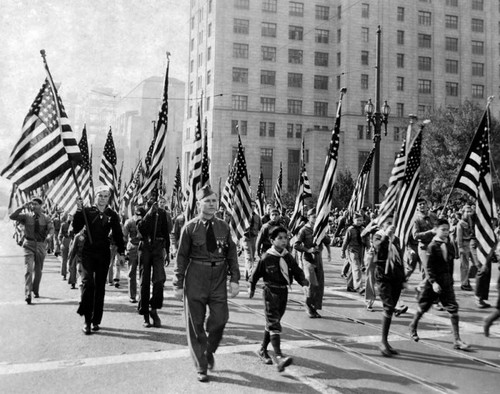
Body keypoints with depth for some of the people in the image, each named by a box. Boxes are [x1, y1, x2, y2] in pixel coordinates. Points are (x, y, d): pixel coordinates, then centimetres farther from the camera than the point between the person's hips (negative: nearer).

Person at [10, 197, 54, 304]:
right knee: (29, 269, -13)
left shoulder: (45, 218, 2)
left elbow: (51, 228, -13)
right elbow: (12, 216, -11)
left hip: (41, 245, 2)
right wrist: (23, 207, -18)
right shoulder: (26, 216, 0)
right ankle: (27, 294, -17)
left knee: (38, 270, 15)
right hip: (29, 245, -2)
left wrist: (49, 233, -36)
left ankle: (35, 290, 36)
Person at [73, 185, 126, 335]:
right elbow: (76, 229, -5)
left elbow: (118, 234, 11)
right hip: (88, 252, -2)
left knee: (100, 286, 6)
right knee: (88, 282, -16)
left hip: (104, 254, 2)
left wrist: (121, 251, 4)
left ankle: (96, 321, 15)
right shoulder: (87, 211, 2)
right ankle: (87, 320, -9)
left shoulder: (112, 215, 6)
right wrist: (78, 211, -14)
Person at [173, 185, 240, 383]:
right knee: (196, 324, 5)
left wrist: (234, 279, -3)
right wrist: (178, 284, -4)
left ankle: (209, 351, 30)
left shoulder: (223, 227, 3)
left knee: (220, 318, -2)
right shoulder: (190, 227, -4)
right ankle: (201, 367, 19)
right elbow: (181, 257, -2)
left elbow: (232, 254, 6)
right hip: (195, 279, -2)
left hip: (218, 278, 2)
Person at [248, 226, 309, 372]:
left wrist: (303, 280, -15)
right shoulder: (266, 258, -10)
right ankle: (279, 357, -24)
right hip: (270, 292, -6)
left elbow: (297, 271, 5)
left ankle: (263, 350, 34)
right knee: (274, 324, -14)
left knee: (272, 323, 17)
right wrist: (252, 288, 10)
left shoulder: (288, 257, 3)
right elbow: (256, 274, 1)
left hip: (283, 292, 6)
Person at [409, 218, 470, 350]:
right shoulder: (432, 246, -14)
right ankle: (413, 326, 39)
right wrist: (433, 282, -23)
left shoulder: (449, 245, 4)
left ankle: (457, 340, -3)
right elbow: (428, 266, -16)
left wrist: (450, 279, 13)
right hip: (433, 281, -5)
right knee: (423, 306, 11)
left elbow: (450, 264, 13)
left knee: (453, 308, -4)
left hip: (446, 281, 5)